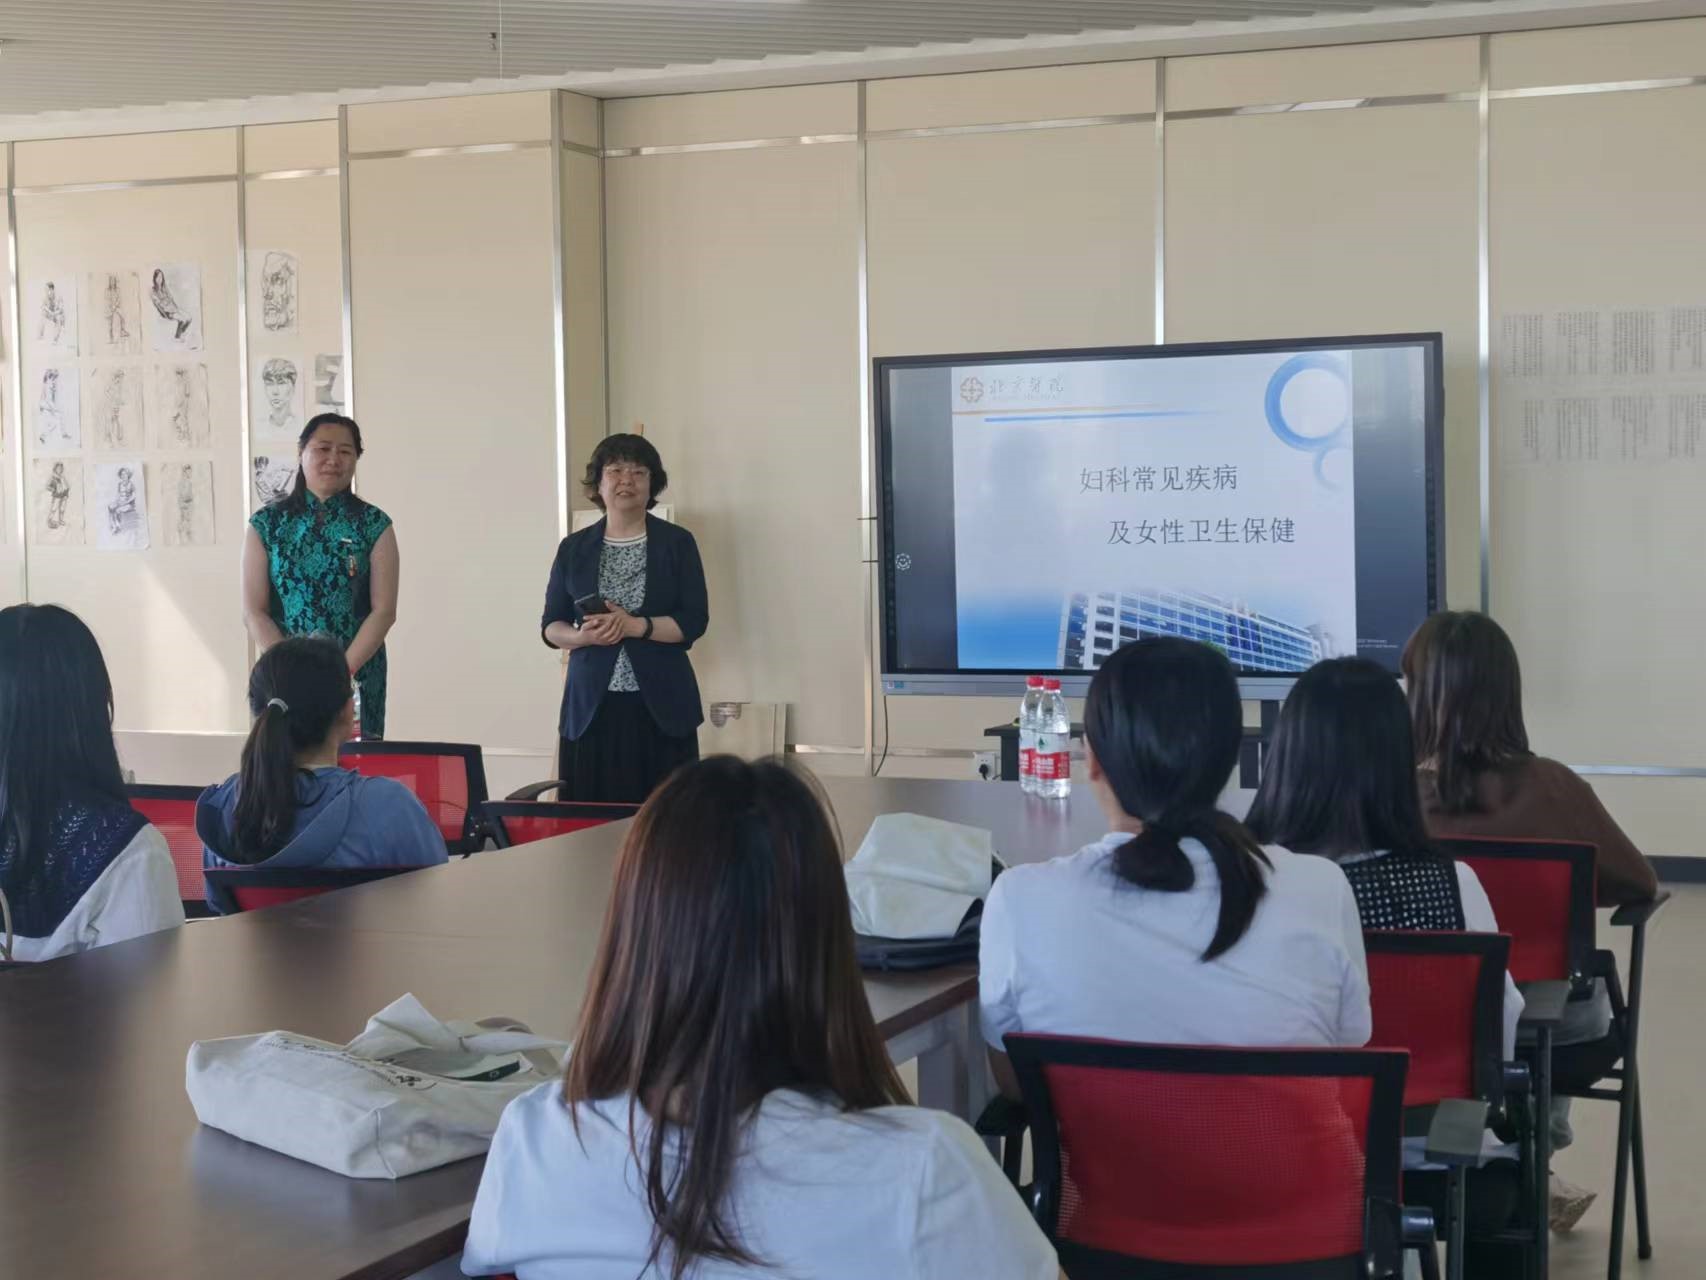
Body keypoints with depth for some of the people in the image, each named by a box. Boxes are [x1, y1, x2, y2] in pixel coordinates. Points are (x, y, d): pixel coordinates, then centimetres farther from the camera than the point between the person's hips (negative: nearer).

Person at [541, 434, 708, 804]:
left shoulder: (677, 543, 4)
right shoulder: (574, 548, 10)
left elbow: (695, 620, -2)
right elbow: (551, 626, 10)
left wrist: (635, 626, -15)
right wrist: (583, 636, -11)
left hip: (661, 708, -1)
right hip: (591, 707, 2)